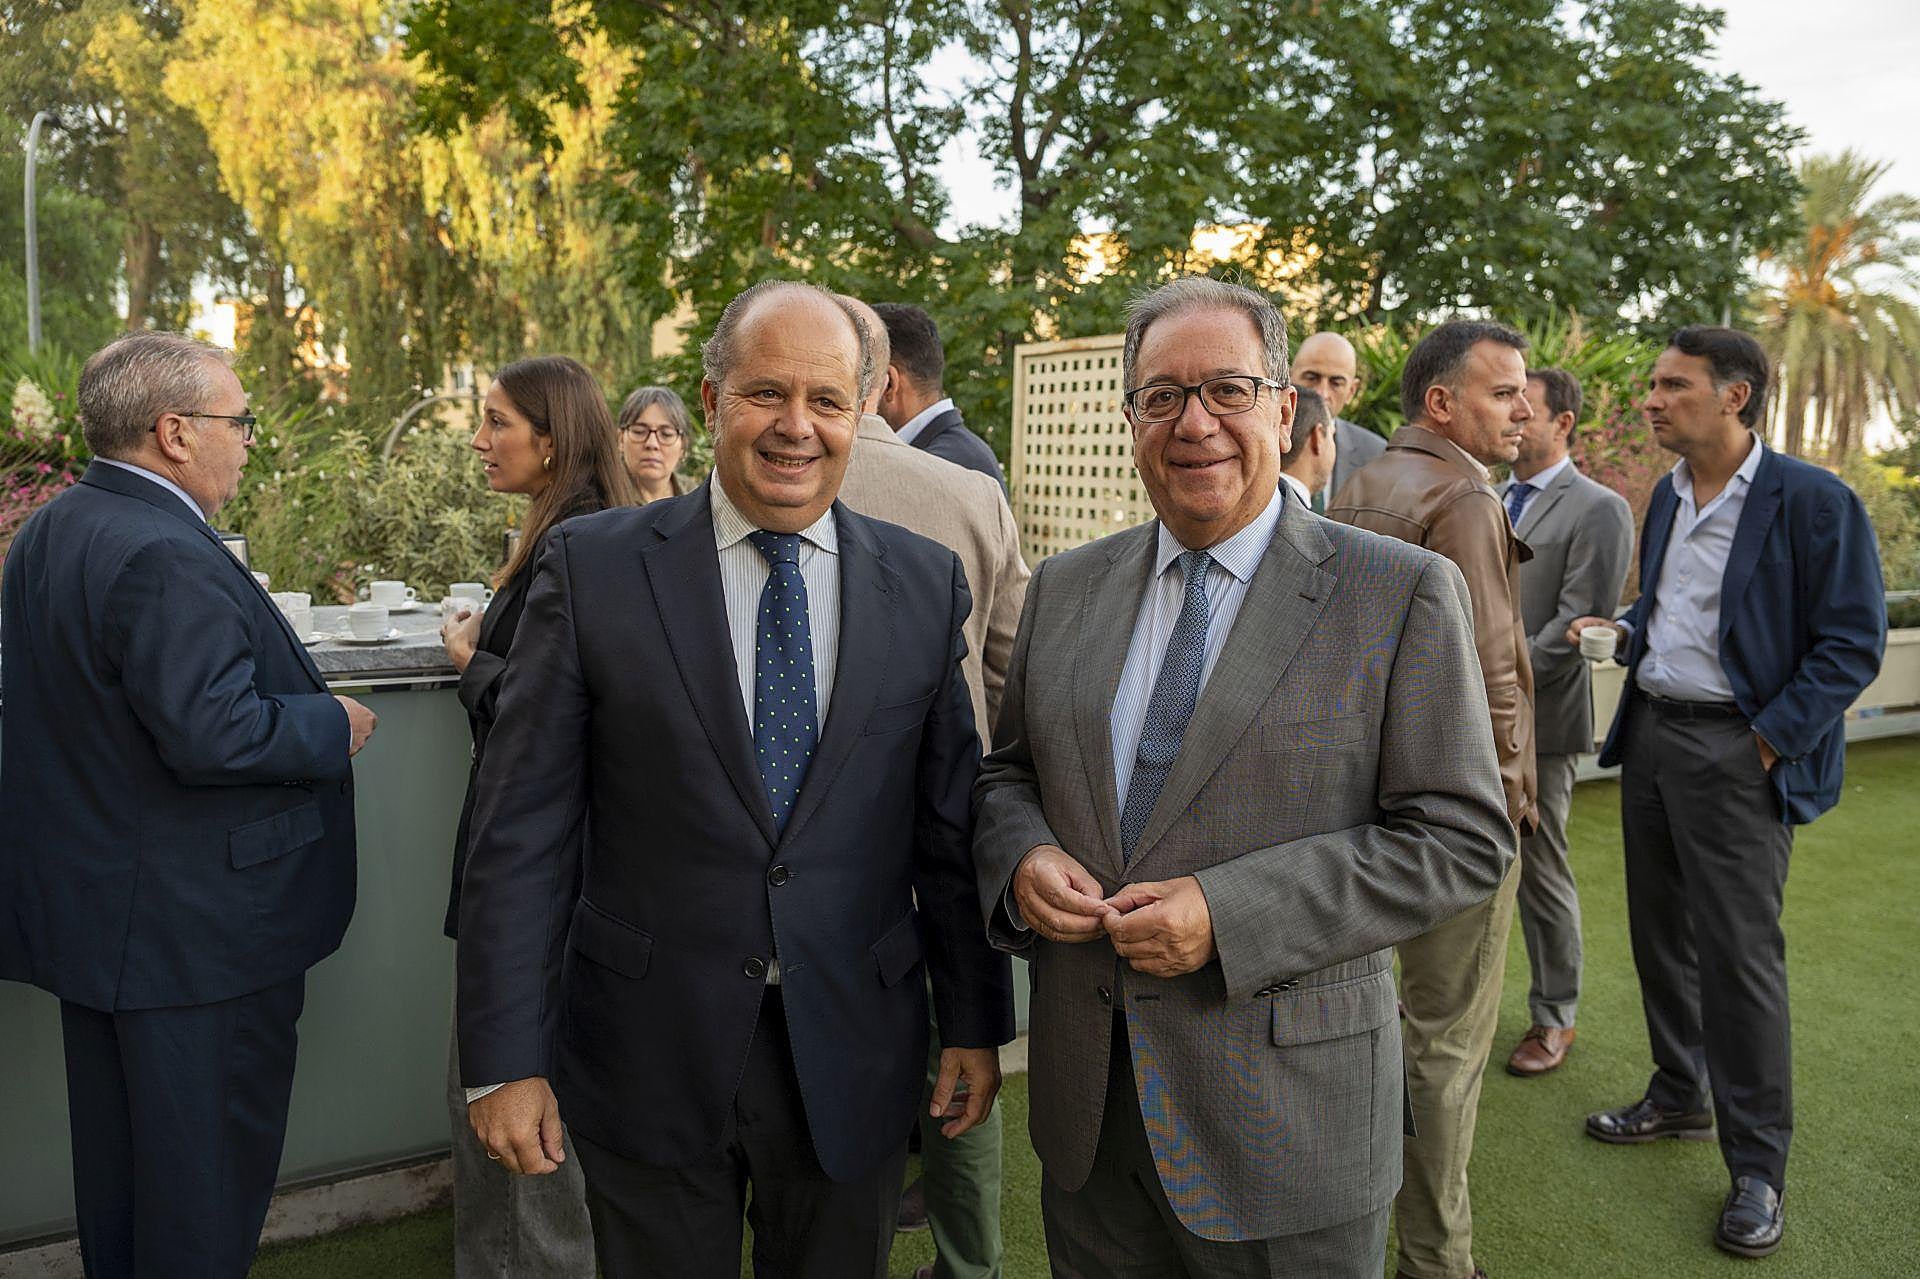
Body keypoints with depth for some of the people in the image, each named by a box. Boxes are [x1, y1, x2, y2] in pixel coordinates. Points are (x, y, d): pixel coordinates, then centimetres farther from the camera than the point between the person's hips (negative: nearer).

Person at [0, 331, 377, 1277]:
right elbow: (212, 734, -30)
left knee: (115, 1153, 23)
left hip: (87, 906, 10)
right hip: (195, 929, -10)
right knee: (209, 1168, 6)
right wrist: (335, 727, -14)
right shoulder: (167, 557, -24)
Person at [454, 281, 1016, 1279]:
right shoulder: (591, 567, -7)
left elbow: (951, 824, 3)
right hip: (649, 1058, -1)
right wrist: (506, 1058, -8)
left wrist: (975, 1021, 5)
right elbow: (522, 830, -7)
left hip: (853, 1058, 2)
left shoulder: (926, 584, 0)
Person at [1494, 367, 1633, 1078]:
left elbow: (1577, 625, -16)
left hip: (1536, 721, -6)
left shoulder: (1598, 510, -8)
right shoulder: (1490, 501, 14)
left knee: (1539, 872, 5)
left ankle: (1553, 1018, 21)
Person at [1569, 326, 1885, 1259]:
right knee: (1660, 933, 15)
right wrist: (1625, 631, 3)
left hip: (1737, 752, -7)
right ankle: (1679, 1099, 34)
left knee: (1740, 955, -3)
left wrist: (1770, 742, -15)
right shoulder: (1668, 494, 11)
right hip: (1650, 730, 7)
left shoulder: (1815, 501, -11)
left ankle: (1758, 1167, 12)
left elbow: (1852, 643, -12)